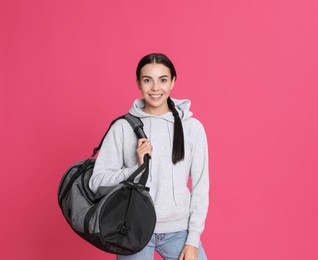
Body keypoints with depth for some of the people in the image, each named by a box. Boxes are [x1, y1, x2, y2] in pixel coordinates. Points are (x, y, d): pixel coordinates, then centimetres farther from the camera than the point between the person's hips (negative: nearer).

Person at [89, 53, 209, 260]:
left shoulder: (192, 127, -2)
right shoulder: (123, 128, -4)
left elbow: (200, 186, 0)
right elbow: (97, 181, -5)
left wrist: (193, 240, -2)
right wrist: (137, 168, -18)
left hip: (178, 230, 1)